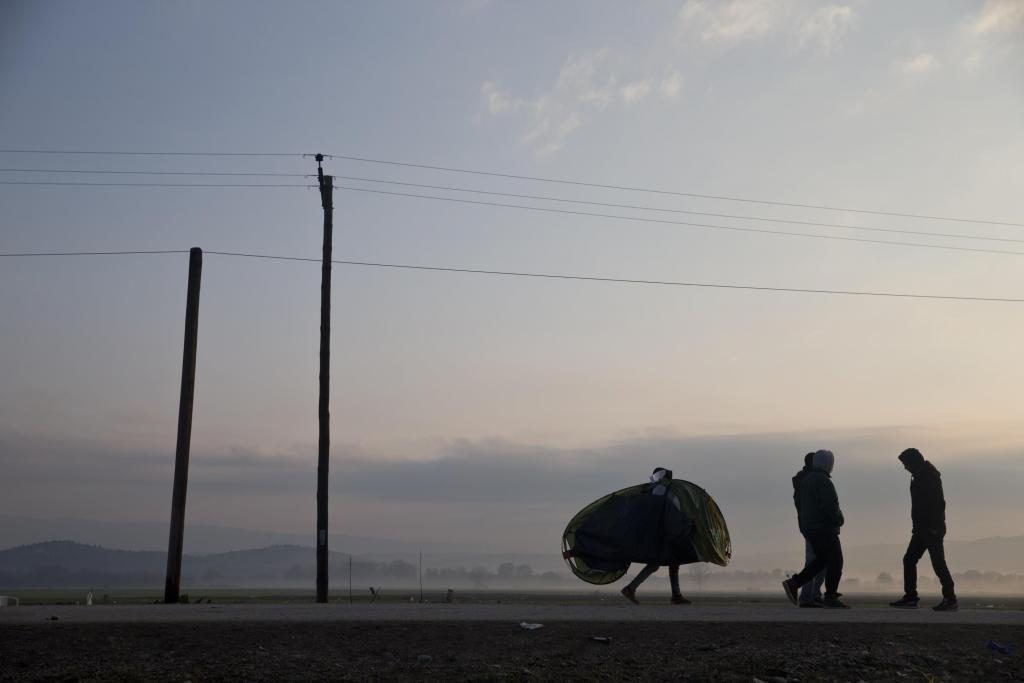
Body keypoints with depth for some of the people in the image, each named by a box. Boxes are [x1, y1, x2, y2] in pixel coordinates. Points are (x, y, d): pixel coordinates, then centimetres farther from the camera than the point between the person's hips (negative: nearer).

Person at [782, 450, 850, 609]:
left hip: (809, 528, 9)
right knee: (835, 561, 1)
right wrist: (839, 520, -6)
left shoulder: (806, 480, 11)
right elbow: (830, 506, -23)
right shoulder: (824, 482, -17)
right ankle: (830, 598, 5)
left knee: (821, 560, 17)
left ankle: (793, 583, 8)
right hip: (824, 528, -9)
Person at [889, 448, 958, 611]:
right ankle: (910, 598, 11)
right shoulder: (919, 477, 16)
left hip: (932, 529, -10)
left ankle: (950, 599, -2)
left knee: (938, 563, -8)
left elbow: (938, 503, -21)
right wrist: (916, 526, 16)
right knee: (909, 560, 8)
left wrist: (934, 527, -24)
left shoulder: (930, 476, -13)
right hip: (922, 529, 10)